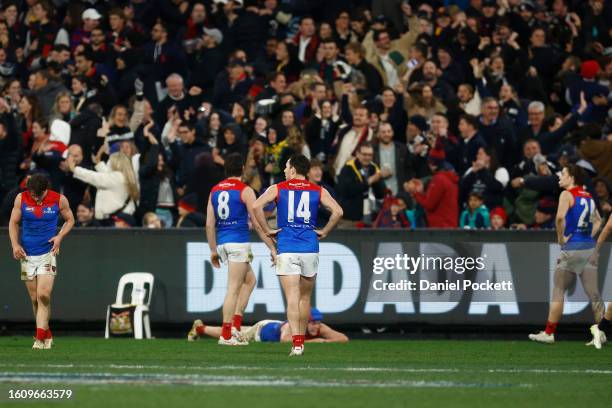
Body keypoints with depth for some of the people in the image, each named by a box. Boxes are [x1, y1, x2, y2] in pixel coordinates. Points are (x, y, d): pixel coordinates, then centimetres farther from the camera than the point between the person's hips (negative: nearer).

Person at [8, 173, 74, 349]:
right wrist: (15, 244, -4)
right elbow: (13, 223, 10)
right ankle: (46, 334, 23)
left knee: (43, 295, -17)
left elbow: (70, 219, 11)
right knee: (34, 299, 6)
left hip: (48, 254, -2)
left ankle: (40, 337, -17)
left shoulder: (59, 200, -4)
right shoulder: (21, 199, -1)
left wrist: (60, 236, -6)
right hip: (27, 255, 2)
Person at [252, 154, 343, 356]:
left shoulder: (278, 189, 3)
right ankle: (301, 340, 24)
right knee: (305, 298, 17)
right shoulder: (318, 191, 7)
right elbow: (337, 211, -5)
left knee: (292, 298, -8)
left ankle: (296, 343, -21)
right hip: (310, 249, 2)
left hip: (287, 250, -2)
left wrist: (267, 230, -1)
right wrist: (324, 232, 7)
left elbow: (256, 206, -10)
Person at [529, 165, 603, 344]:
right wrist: (590, 236, 15)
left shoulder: (567, 194, -7)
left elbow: (560, 217, -23)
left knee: (558, 291, 6)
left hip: (572, 248, -5)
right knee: (594, 294, 5)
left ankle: (549, 333, 10)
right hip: (590, 248, 5)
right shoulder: (588, 196, 14)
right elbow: (598, 220, 24)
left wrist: (560, 237, -11)